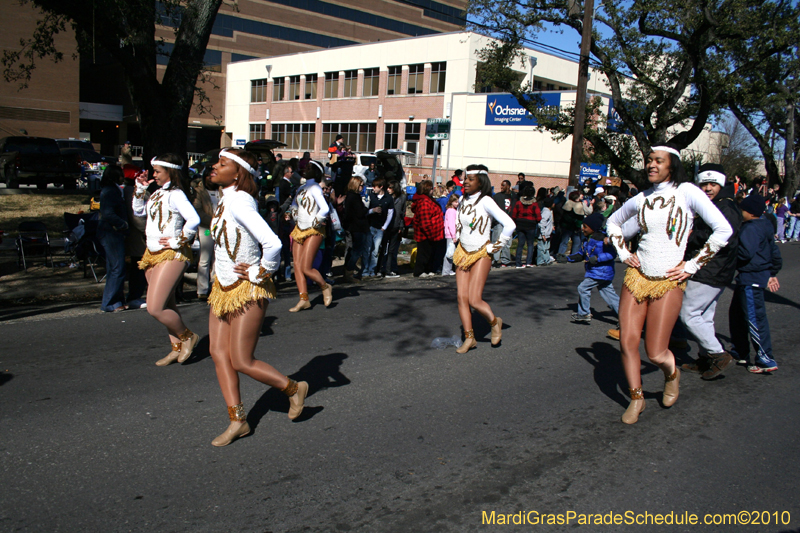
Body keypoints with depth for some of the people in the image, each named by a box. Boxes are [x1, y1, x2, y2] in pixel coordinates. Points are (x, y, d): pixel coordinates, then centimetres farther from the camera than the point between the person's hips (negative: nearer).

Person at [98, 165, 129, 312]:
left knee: (114, 268, 13)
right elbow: (108, 214, -24)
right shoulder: (110, 191, -14)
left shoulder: (113, 190, 17)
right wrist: (124, 225, -15)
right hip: (112, 233, -10)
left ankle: (117, 300, 19)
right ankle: (110, 303, -2)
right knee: (117, 268, -7)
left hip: (113, 233, 10)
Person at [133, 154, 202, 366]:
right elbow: (138, 211, 24)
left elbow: (194, 220, -30)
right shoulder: (158, 193, 12)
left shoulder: (175, 194, -15)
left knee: (155, 308, -11)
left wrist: (178, 241, -20)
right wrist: (140, 188, 13)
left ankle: (188, 336, 10)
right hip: (153, 254, 9)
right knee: (166, 306, 14)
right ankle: (177, 348, 26)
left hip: (171, 255, -9)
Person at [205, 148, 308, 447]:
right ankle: (237, 421, 15)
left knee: (242, 362, -3)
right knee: (218, 353, 6)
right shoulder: (226, 200, 7)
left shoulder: (239, 202, -22)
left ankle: (294, 389, 21)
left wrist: (260, 272, -18)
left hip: (247, 290, -9)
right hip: (224, 287, 9)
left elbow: (272, 244, -34)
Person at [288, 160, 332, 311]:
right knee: (297, 265, 1)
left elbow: (325, 209, -25)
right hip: (299, 230, 8)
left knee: (306, 268, -11)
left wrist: (316, 223, -13)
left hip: (313, 231, -8)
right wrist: (295, 215, 15)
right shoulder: (301, 187, 13)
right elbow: (294, 204, 32)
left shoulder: (314, 188, -11)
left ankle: (325, 287, 14)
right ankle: (304, 299, 5)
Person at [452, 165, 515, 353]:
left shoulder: (485, 201, -15)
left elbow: (509, 225, -20)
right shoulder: (463, 200, 5)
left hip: (481, 255, -6)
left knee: (474, 300, -11)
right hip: (462, 253, 6)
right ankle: (469, 338, 9)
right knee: (462, 297, -1)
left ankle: (494, 322, 18)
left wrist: (496, 246, -11)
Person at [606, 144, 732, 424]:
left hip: (668, 282, -4)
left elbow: (723, 230, -12)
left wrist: (692, 265, -9)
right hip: (637, 276, 4)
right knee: (628, 343, -2)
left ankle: (671, 374, 33)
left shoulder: (686, 192, -8)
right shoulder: (642, 198, 7)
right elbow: (613, 221, 25)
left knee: (656, 353, -3)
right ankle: (636, 398, 19)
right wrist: (623, 252, 12)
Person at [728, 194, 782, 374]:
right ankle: (740, 353, 28)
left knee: (754, 318, -7)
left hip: (751, 279, -11)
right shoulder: (764, 227, 15)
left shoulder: (751, 228, -18)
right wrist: (772, 273, 29)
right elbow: (774, 252, 22)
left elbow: (746, 253, -30)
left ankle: (766, 360, -2)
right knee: (736, 314, 19)